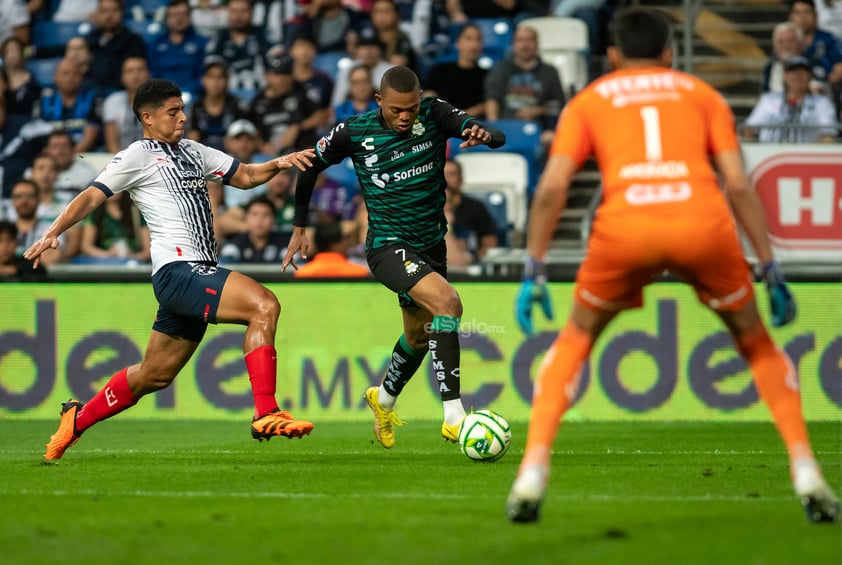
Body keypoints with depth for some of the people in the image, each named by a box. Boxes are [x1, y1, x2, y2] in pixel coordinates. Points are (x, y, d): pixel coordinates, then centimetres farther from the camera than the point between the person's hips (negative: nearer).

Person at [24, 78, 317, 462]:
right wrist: (53, 233, -16)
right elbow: (91, 196, -3)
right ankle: (266, 415, -27)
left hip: (197, 275, 9)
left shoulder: (193, 151, 22)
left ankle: (78, 419, 30)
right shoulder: (138, 156, 0)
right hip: (176, 269, -9)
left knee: (155, 374, 14)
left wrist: (277, 164, 7)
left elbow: (245, 176, 26)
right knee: (263, 305, -25)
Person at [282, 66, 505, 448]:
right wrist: (299, 228, 8)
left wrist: (484, 135, -42)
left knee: (420, 335, 22)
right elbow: (311, 165, 5)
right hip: (388, 246, -5)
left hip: (431, 244, 5)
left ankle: (384, 400, 53)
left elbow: (499, 137, -17)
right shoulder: (354, 133, -13)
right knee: (447, 302, -29)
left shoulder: (434, 115, -9)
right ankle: (454, 417, -31)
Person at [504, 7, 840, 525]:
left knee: (576, 340, 24)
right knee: (756, 342, 22)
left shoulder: (588, 101, 25)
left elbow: (552, 186, 10)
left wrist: (534, 271, 13)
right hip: (703, 223, 0)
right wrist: (771, 269, 16)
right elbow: (739, 184, 14)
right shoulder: (701, 93, 26)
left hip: (625, 228, 0)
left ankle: (534, 470, 10)